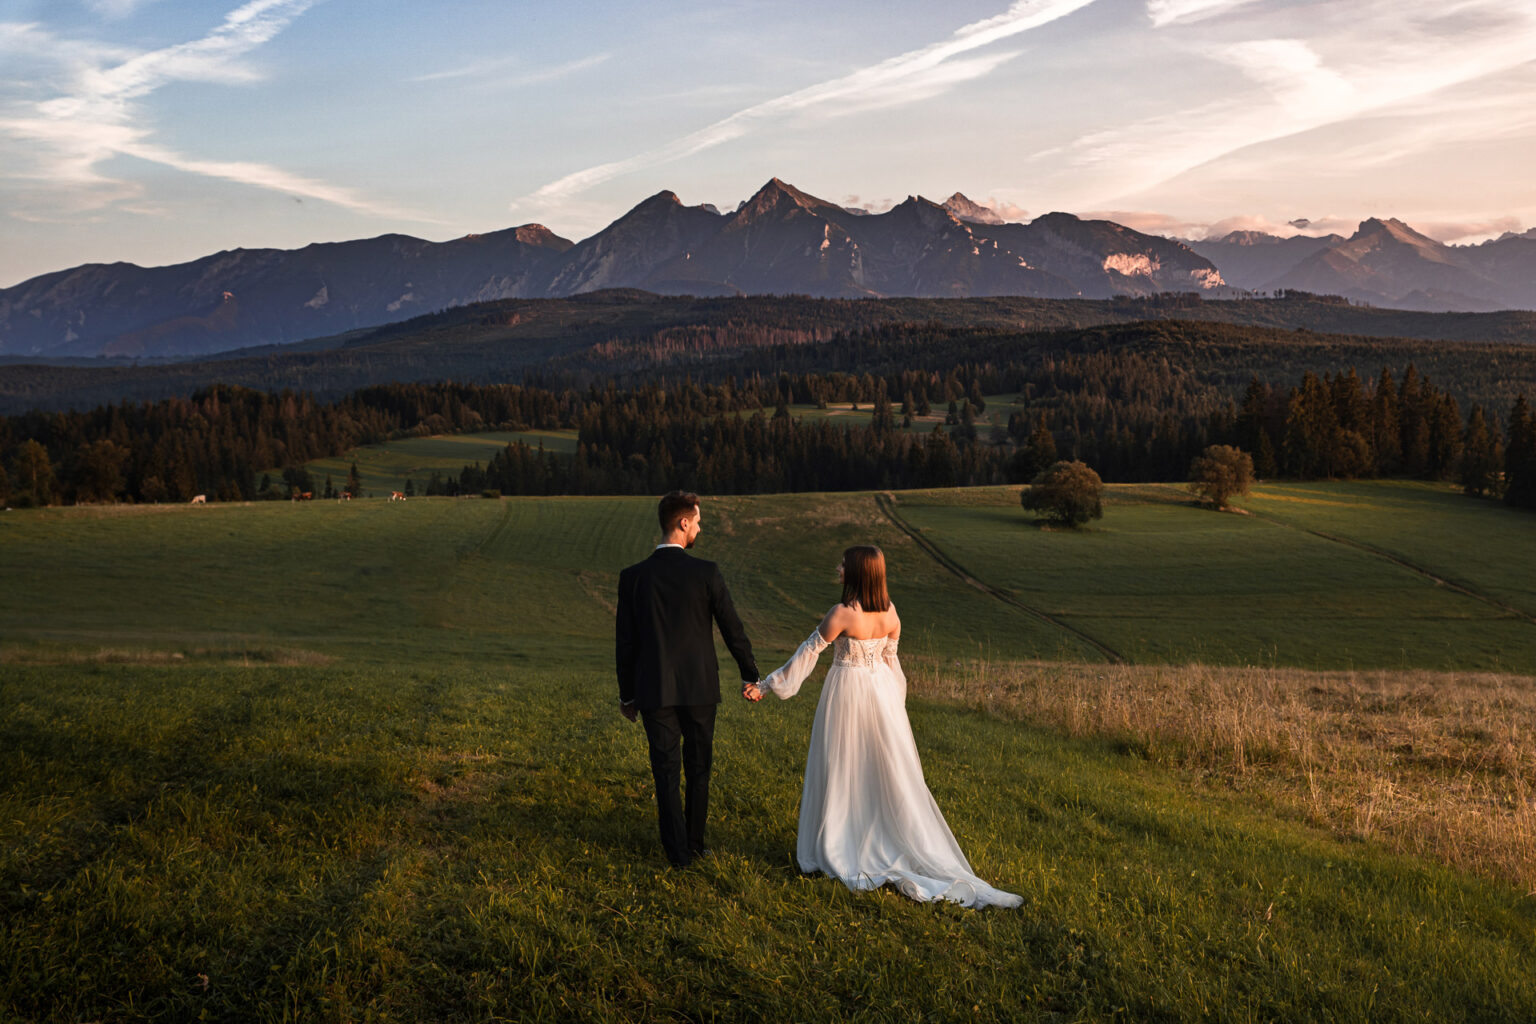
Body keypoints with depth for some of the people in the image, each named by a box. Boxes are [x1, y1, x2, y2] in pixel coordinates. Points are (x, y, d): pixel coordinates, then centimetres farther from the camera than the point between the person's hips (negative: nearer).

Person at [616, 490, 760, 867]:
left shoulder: (632, 577, -6)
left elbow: (625, 642, -1)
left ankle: (678, 851, 11)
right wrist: (750, 676, 10)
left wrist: (627, 694, 10)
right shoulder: (706, 572, -10)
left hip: (655, 691, 0)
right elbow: (733, 629, -4)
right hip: (700, 688, 0)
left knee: (666, 773, 9)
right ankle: (695, 843, 26)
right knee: (698, 769, 16)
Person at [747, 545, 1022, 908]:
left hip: (847, 692, -5)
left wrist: (766, 686, -8)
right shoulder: (890, 612, -2)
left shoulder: (842, 614, -20)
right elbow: (890, 659, 8)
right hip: (882, 690, 5)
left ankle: (839, 848, 16)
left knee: (842, 771, 7)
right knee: (889, 770, 13)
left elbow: (807, 654, -15)